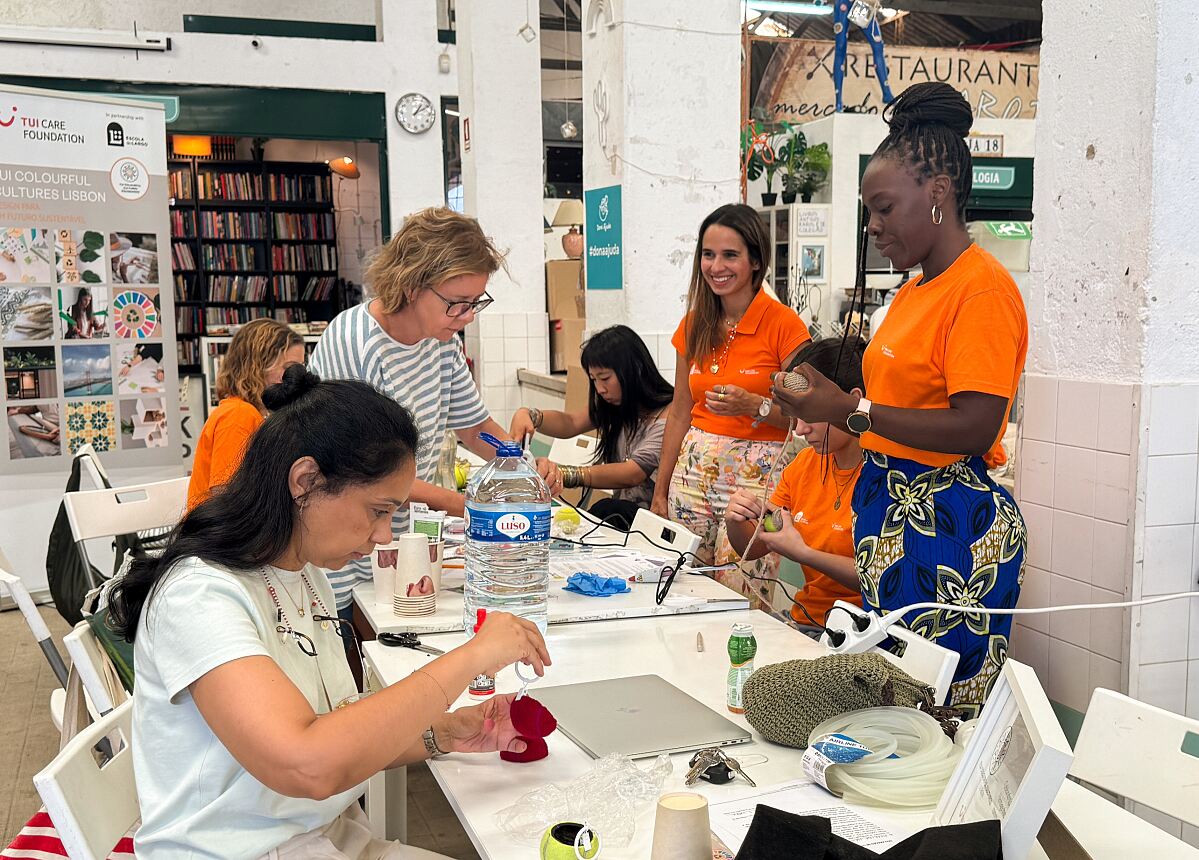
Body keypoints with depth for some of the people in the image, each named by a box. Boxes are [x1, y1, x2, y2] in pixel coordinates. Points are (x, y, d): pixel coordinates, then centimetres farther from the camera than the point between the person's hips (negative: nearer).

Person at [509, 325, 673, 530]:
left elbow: (633, 474, -26)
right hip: (623, 509, 6)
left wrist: (563, 473, -35)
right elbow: (570, 423, 3)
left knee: (604, 510, -34)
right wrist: (529, 416, -19)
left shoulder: (667, 416, -16)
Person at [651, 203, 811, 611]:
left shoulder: (783, 324, -8)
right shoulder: (695, 324, 9)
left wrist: (754, 405, -22)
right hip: (692, 471, 5)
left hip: (756, 474, -5)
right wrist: (660, 491, 15)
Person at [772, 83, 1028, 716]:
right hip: (890, 513, 9)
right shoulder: (914, 290, 15)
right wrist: (827, 401, 5)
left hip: (950, 525, -9)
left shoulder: (983, 288, -13)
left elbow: (973, 429, -21)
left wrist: (852, 412, -18)